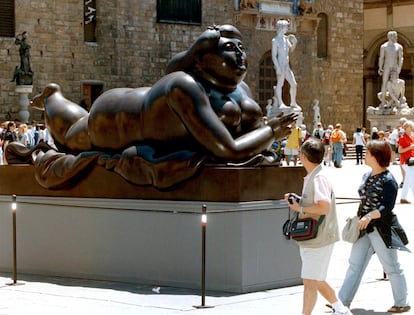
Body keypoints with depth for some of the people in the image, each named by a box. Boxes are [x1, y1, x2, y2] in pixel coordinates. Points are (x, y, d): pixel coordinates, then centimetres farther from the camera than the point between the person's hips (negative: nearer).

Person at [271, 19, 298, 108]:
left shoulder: (286, 38, 14)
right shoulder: (275, 40, -7)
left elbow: (291, 50, 27)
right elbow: (273, 56, -11)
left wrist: (294, 43, 8)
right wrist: (278, 67, -19)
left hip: (287, 65, 8)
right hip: (280, 64, -8)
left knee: (294, 84, 7)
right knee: (280, 83, -7)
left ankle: (293, 103, 17)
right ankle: (280, 103, -4)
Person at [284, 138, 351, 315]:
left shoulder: (319, 178, -18)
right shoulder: (310, 178, 13)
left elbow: (325, 207, -27)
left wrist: (300, 208, -16)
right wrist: (295, 202, 9)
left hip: (319, 239, -10)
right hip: (310, 239, 10)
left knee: (310, 282, -4)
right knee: (317, 281, 18)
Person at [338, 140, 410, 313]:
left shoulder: (388, 180, -15)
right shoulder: (367, 176, 9)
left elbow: (387, 207, -22)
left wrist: (370, 216, -34)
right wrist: (357, 216, 15)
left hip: (382, 229, -8)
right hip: (365, 228, 8)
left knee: (392, 267, 4)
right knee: (355, 264, 9)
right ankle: (343, 300, 14)